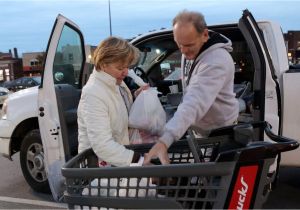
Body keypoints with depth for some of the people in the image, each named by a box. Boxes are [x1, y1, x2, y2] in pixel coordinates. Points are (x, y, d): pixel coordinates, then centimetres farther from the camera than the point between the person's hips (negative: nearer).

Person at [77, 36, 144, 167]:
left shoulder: (116, 83, -1)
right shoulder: (93, 94, -25)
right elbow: (102, 145, -32)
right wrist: (138, 160, -37)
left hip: (119, 154, 8)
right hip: (101, 164, -7)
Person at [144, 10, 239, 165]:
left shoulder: (217, 61, -35)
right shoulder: (190, 50, -7)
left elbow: (195, 103, -50)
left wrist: (164, 141, -60)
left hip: (217, 131, -8)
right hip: (197, 125, 8)